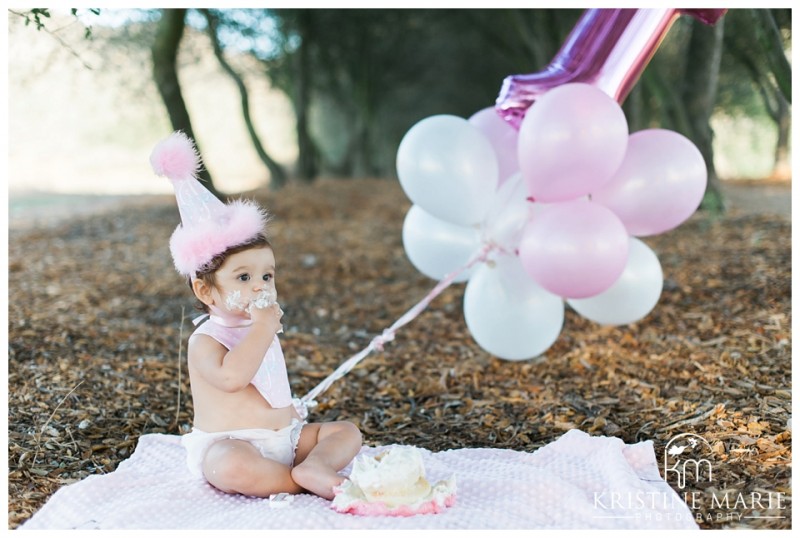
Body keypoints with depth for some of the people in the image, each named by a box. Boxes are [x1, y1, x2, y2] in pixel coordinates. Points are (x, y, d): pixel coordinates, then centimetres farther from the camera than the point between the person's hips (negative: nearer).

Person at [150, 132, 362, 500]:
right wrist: (264, 327, -28)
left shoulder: (263, 330, 13)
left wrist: (295, 421, 18)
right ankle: (308, 481, -30)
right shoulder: (204, 341, -12)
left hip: (285, 437, 8)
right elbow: (231, 376, -35)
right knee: (231, 467, -39)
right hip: (229, 444, -8)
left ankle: (314, 465, -29)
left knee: (347, 431, -2)